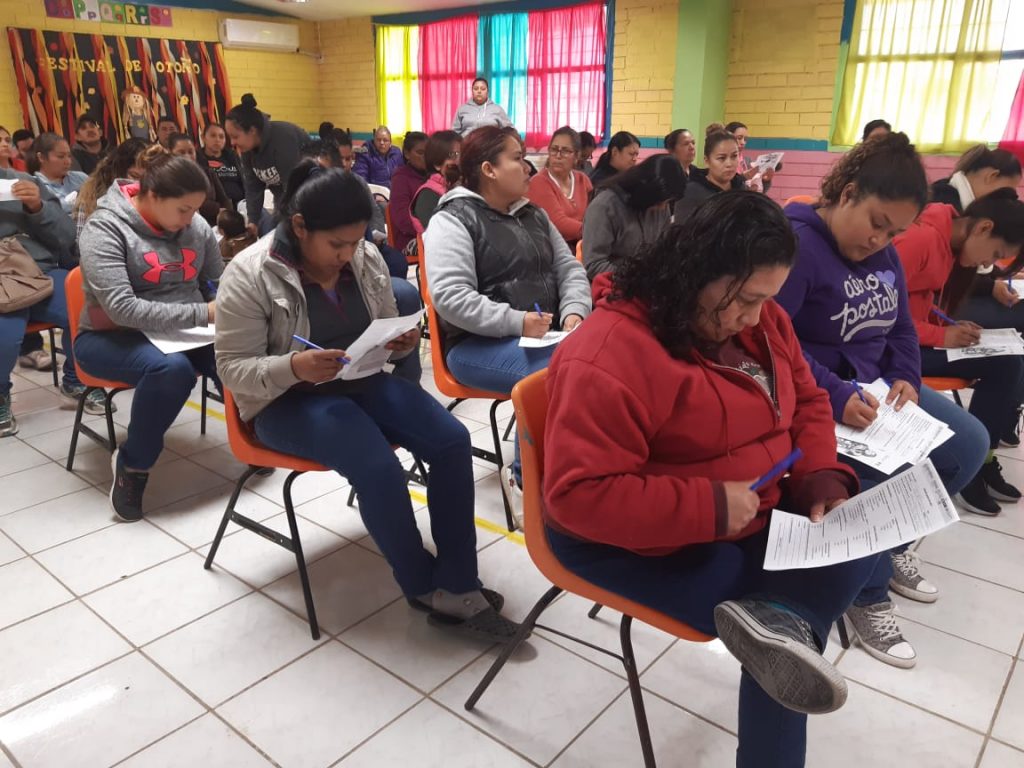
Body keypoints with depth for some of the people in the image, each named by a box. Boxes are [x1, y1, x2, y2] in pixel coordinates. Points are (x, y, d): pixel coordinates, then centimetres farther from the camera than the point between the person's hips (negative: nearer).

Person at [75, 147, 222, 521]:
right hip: (112, 337, -4)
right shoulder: (105, 228, -16)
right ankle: (132, 463, -12)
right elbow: (123, 308, -27)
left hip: (185, 330, 5)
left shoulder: (197, 226, 0)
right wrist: (202, 313, -32)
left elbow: (218, 284, 13)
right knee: (172, 368, -37)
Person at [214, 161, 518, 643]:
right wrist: (293, 368, -33)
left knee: (453, 441, -17)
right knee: (380, 469, -30)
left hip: (364, 383, 6)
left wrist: (403, 342, -12)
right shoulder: (249, 276, -14)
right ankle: (425, 587, -4)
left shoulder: (367, 259, 0)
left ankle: (457, 586, -9)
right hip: (288, 401, -5)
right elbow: (234, 370, -13)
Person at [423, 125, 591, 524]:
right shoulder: (453, 220, -5)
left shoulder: (533, 215, 18)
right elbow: (450, 298, -18)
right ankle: (525, 477, -12)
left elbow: (570, 269, 16)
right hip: (479, 344, -6)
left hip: (547, 335, 7)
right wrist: (517, 322, -23)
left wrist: (574, 312, -5)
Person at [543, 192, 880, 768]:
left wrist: (822, 480, -7)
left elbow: (806, 401, 11)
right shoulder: (609, 356, -27)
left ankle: (780, 619, -24)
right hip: (644, 544, -8)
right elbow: (580, 495, -30)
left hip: (753, 515, 8)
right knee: (784, 654, -15)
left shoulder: (761, 321, -1)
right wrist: (710, 508, -29)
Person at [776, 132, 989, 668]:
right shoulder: (794, 244, -19)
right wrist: (835, 397, -34)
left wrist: (905, 378, -4)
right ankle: (868, 597, -5)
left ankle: (894, 542, 25)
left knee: (969, 443, 6)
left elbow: (901, 329, 17)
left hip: (875, 385, 10)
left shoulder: (883, 254, 10)